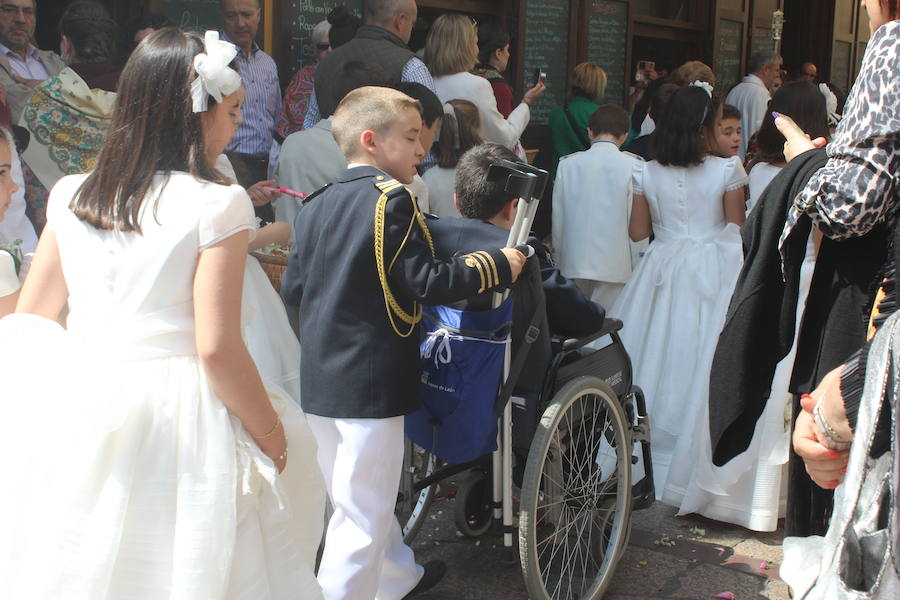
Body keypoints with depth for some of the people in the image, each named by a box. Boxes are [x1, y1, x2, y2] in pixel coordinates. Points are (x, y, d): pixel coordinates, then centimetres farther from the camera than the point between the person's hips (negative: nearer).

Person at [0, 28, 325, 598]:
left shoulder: (71, 197, 4)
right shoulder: (217, 205, -12)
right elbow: (217, 349, -16)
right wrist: (271, 436, -4)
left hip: (85, 426, 5)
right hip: (179, 419, -5)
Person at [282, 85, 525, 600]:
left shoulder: (315, 206, 9)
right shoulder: (391, 198, -14)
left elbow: (293, 288, 11)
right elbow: (426, 283, -18)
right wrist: (496, 265, -6)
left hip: (319, 381, 9)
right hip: (372, 383, -9)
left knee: (366, 498, 24)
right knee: (361, 518, 1)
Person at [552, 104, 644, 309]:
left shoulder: (567, 164, 2)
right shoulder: (631, 167, -6)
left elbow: (557, 220, 6)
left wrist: (560, 262, 16)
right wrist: (637, 271, 4)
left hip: (574, 264, 3)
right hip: (615, 266, -2)